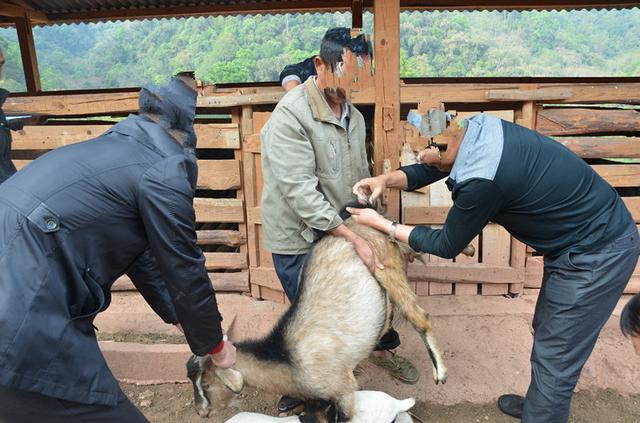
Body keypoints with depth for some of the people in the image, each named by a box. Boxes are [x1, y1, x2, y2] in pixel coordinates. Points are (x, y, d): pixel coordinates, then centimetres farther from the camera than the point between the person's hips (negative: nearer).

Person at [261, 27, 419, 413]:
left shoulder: (353, 114, 2)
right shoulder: (290, 116, -21)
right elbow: (301, 192, -27)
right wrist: (355, 238, -27)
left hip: (341, 230, 7)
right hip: (299, 239, -6)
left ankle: (384, 350, 48)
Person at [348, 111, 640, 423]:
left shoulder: (481, 180, -33)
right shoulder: (480, 127, -9)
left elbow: (446, 245, -15)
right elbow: (432, 169, 9)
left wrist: (382, 224, -8)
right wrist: (387, 179, -5)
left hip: (597, 255, -9)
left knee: (555, 358, 3)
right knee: (546, 330, 24)